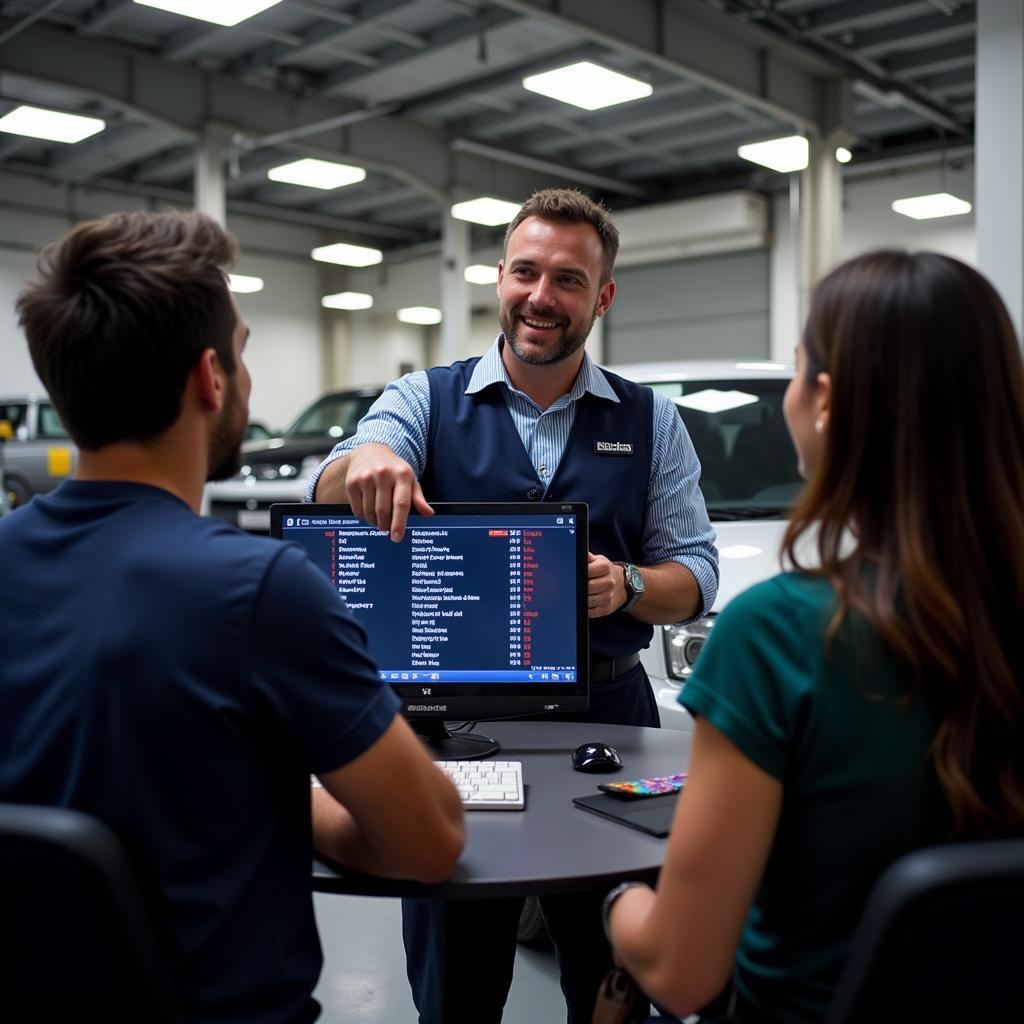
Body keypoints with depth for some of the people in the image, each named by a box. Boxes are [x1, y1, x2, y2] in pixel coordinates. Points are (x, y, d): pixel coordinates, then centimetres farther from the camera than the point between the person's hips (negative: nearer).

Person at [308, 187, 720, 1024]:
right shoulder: (425, 400, 1)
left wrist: (626, 586, -20)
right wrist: (363, 463, -39)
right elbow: (329, 495, -16)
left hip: (606, 716, 1)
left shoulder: (651, 422, 4)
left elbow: (696, 573, 2)